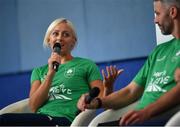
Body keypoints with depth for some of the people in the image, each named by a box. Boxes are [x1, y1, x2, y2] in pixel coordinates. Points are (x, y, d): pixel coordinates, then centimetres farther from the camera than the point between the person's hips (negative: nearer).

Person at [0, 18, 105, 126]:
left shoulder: (87, 65, 17)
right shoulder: (39, 71, 26)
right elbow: (33, 106, 8)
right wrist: (51, 73, -3)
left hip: (65, 120, -4)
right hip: (39, 119, 4)